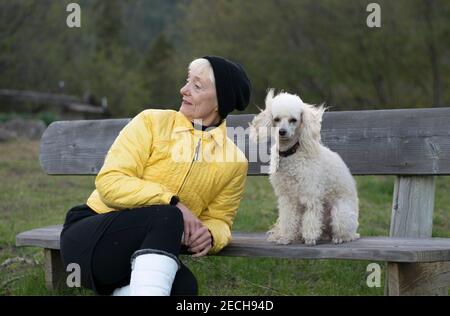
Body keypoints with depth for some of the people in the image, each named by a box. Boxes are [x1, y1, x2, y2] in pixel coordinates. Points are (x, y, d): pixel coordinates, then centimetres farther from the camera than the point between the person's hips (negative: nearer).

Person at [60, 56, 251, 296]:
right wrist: (172, 203, -24)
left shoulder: (235, 162, 5)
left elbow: (218, 220, 9)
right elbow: (109, 181, -11)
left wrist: (210, 235, -17)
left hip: (146, 251, 2)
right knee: (167, 218, -35)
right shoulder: (152, 121, -3)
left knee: (184, 285, -34)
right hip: (91, 237, -2)